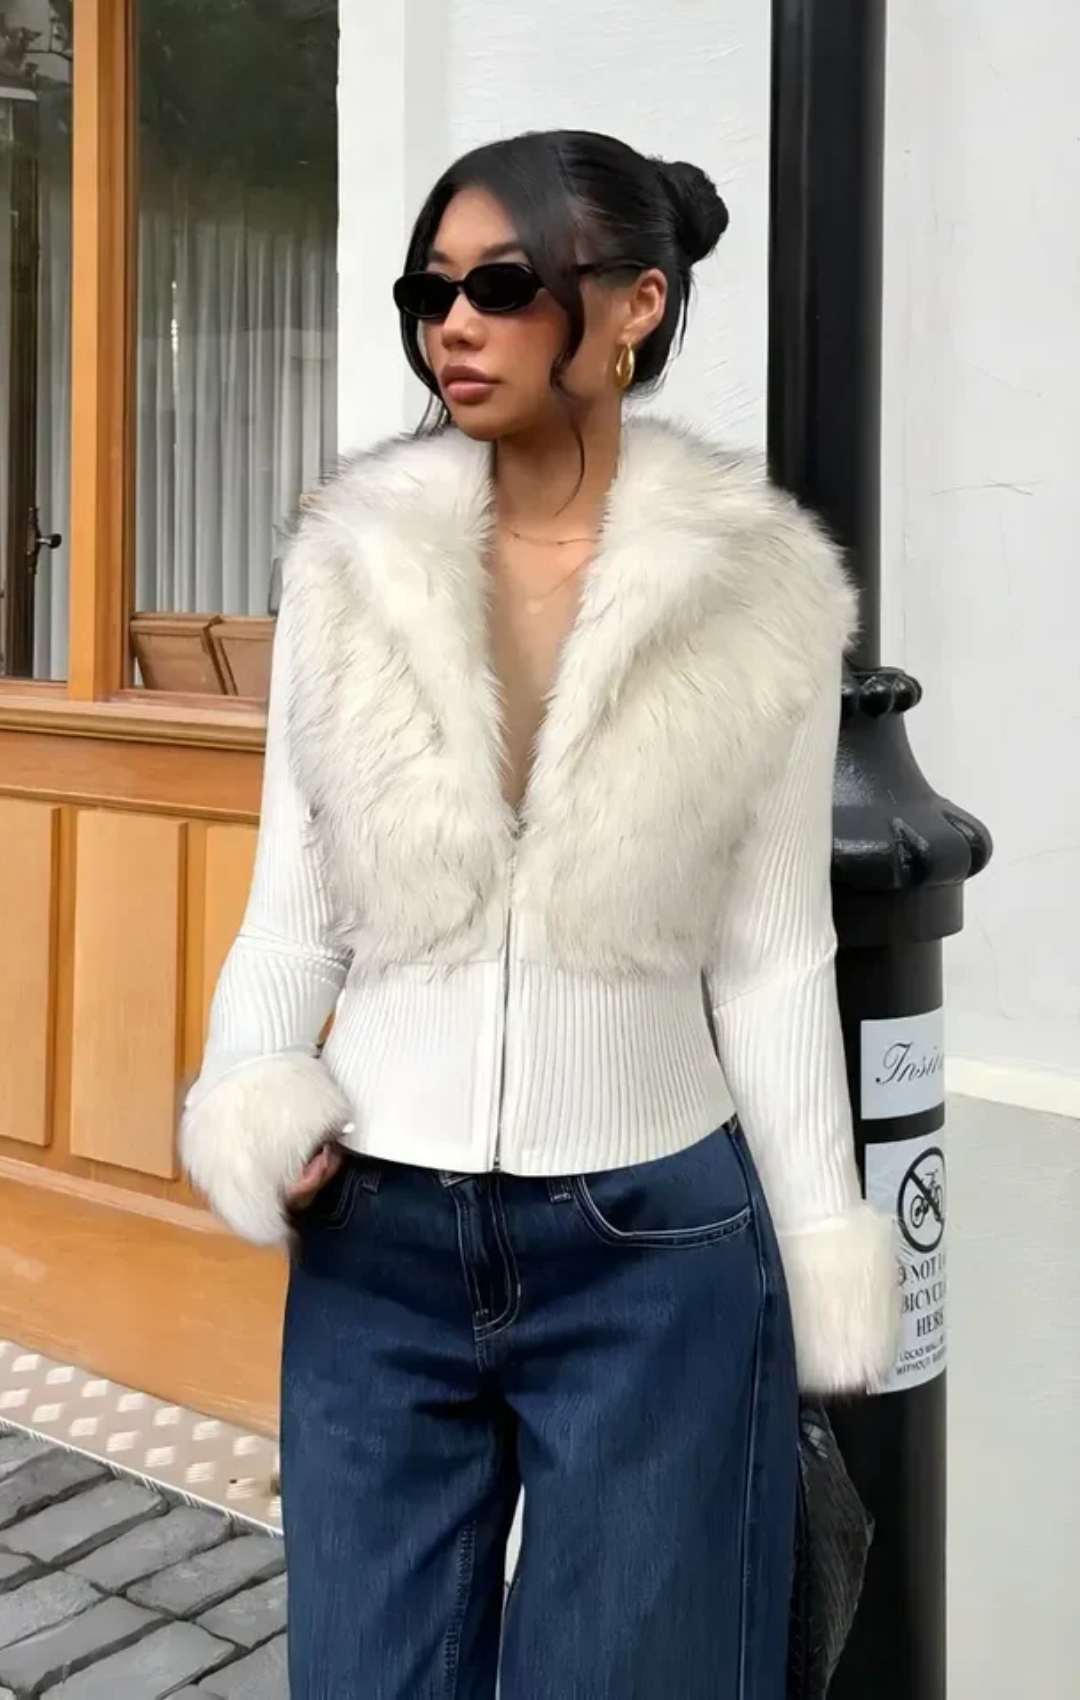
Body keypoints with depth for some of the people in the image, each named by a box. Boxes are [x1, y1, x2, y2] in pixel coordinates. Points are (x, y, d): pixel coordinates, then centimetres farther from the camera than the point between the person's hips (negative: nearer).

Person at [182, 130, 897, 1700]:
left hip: (657, 1249, -2)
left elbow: (773, 961, -2)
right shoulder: (353, 569, 0)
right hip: (376, 1243, 3)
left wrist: (825, 1271, -1)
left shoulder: (759, 598, -6)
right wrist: (255, 1104, -13)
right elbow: (295, 909, 5)